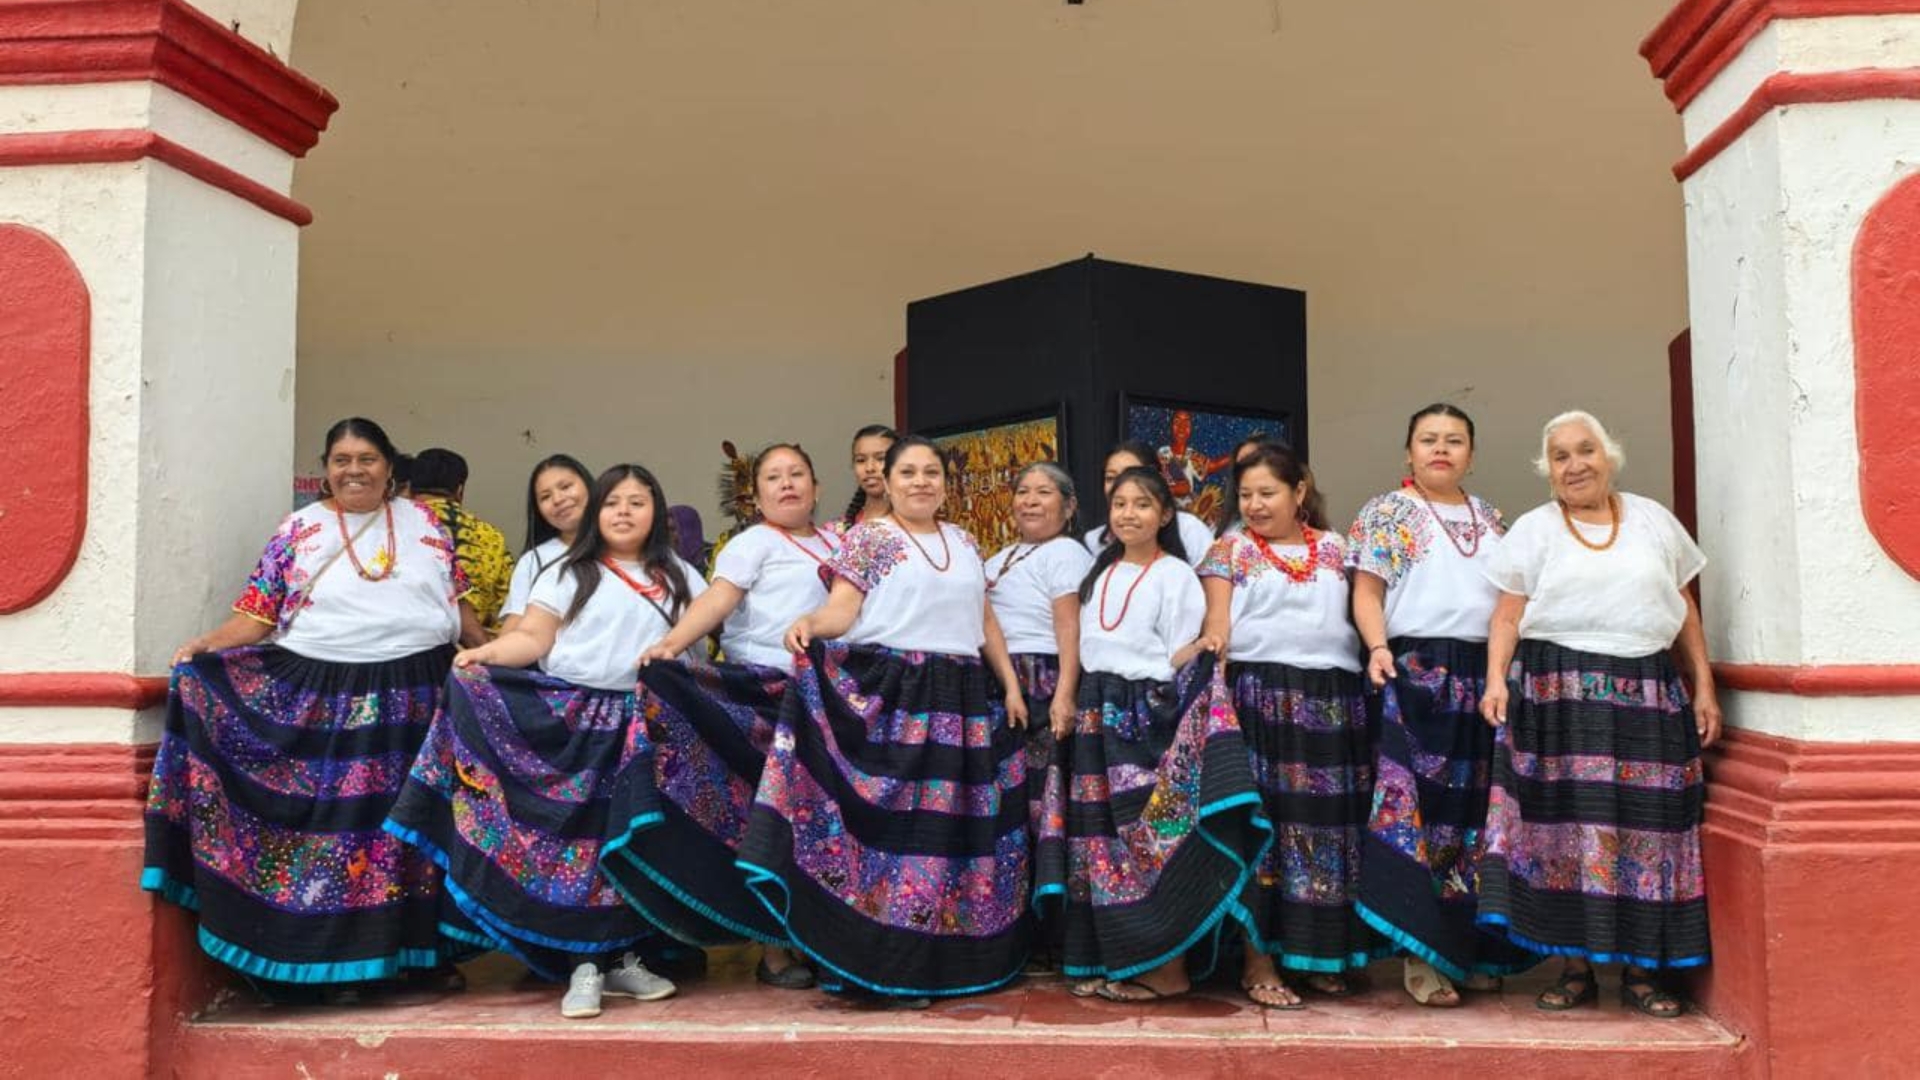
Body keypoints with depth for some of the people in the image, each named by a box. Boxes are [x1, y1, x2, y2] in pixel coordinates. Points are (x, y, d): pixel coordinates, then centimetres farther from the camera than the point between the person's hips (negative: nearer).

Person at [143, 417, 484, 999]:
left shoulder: (422, 521, 9)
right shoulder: (297, 531, 5)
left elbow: (458, 602, 14)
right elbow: (258, 614, 1)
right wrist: (206, 644, -16)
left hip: (419, 695, 1)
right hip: (326, 701, -1)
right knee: (336, 824, 0)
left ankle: (429, 946, 18)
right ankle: (340, 958, 12)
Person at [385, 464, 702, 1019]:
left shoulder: (677, 578, 15)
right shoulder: (569, 572, 8)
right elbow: (533, 638, -1)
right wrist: (485, 653, -15)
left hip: (639, 724, 2)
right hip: (566, 719, -1)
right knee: (574, 838, -7)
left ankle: (621, 957, 14)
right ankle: (584, 967, 1)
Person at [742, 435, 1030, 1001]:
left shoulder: (964, 542, 19)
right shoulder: (867, 537, 2)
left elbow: (986, 621, 20)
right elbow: (843, 607, -9)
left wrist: (1012, 687, 15)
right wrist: (810, 622, -30)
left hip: (964, 700, 6)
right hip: (888, 695, -5)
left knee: (957, 824, 7)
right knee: (896, 819, -8)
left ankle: (949, 956, 17)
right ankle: (893, 965, -2)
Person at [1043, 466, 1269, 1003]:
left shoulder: (1176, 575, -2)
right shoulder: (1098, 573, 16)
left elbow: (1182, 659, -5)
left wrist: (1210, 643, -22)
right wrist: (1074, 703, 10)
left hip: (1149, 714, -6)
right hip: (1096, 715, 6)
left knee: (1152, 838, -7)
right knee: (1100, 837, 5)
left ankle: (1165, 968, 0)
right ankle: (1110, 962, 13)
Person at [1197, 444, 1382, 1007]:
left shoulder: (1335, 549, 16)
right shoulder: (1230, 550, 8)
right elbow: (1216, 622, 0)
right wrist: (1212, 643, -19)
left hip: (1334, 696, 3)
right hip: (1262, 695, -3)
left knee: (1332, 819, 4)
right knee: (1262, 818, -7)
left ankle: (1322, 954, 18)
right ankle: (1259, 960, 0)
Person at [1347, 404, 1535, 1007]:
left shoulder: (1491, 519, 20)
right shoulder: (1385, 512, 5)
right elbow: (1367, 592, -2)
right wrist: (1377, 646, -19)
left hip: (1487, 673, 5)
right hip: (1416, 670, -5)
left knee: (1478, 809, 6)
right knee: (1415, 804, -9)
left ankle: (1470, 947, 16)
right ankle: (1421, 958, -5)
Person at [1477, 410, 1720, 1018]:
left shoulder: (1653, 519, 14)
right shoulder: (1534, 529, 8)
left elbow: (1685, 610, 15)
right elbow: (1508, 614, 1)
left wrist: (1704, 688, 8)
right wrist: (1496, 678, -14)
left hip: (1649, 694, 2)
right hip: (1559, 694, -2)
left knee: (1649, 827, 0)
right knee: (1567, 825, -3)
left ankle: (1642, 971, 9)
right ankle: (1576, 969, 6)